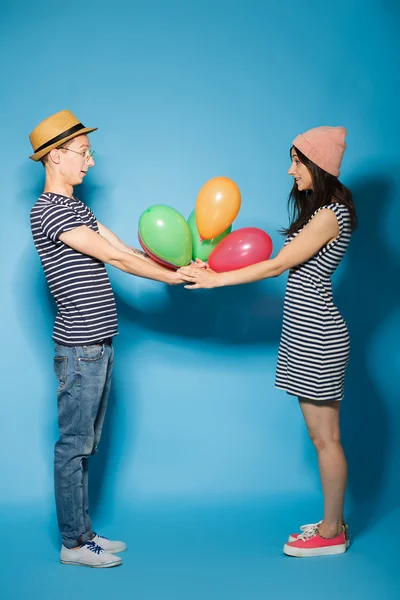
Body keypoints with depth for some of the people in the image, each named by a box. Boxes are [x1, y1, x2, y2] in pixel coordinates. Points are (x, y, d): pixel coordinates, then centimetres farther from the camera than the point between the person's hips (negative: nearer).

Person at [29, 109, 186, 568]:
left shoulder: (76, 208, 18)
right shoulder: (48, 210, -14)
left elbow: (126, 250, 11)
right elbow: (114, 258, -16)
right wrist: (175, 277, -10)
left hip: (97, 344, 10)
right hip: (80, 347, -10)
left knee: (84, 445, 15)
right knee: (73, 445, 0)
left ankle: (83, 533, 24)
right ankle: (73, 544, 11)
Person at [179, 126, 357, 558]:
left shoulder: (331, 214, -16)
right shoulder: (319, 208, 15)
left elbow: (277, 266, -18)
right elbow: (287, 267, 14)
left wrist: (216, 279, -14)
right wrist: (217, 269, 10)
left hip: (316, 336, -10)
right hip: (306, 332, 10)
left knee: (325, 437, 1)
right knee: (321, 435, 16)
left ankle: (331, 533, 14)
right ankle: (333, 523, 27)